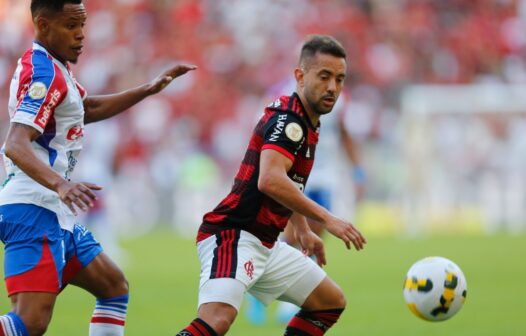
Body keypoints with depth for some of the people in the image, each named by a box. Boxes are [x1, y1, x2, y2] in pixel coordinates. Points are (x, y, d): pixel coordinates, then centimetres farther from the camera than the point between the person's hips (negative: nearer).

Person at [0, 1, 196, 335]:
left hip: (55, 213, 11)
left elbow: (88, 108, 34)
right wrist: (60, 184, -42)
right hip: (34, 210, -11)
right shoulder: (43, 72, -15)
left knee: (115, 287, 17)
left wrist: (148, 89, 31)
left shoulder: (52, 67, 16)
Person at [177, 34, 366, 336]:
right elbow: (270, 181, -33)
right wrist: (327, 218, -30)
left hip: (265, 243, 11)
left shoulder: (306, 122, 15)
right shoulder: (287, 118, -15)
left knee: (332, 302, 17)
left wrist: (303, 231, 36)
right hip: (232, 235, -11)